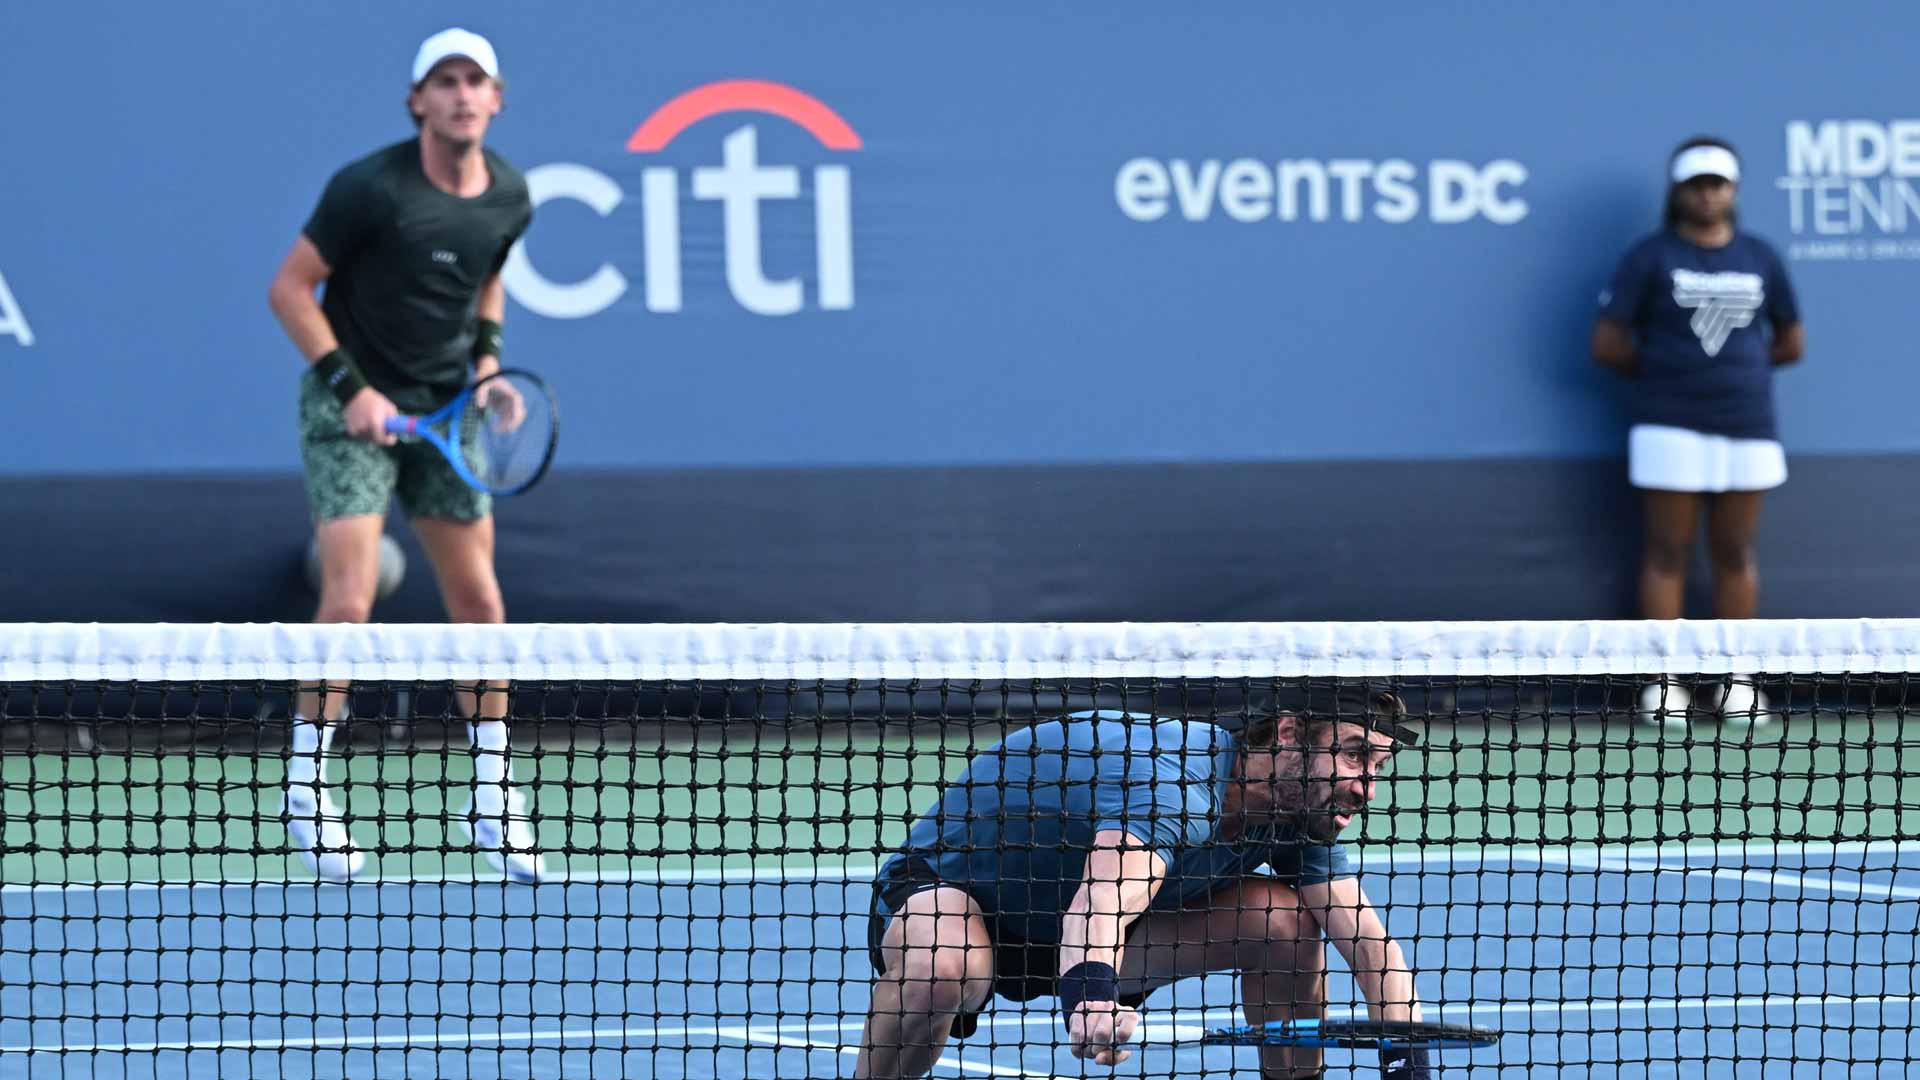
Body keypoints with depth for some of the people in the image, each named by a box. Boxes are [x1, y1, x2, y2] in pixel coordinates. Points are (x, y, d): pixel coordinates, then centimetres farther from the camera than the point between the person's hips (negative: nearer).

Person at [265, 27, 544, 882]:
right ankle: (306, 786, -2)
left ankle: (491, 798, 14)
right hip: (354, 408, -5)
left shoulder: (509, 196, 0)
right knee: (349, 601, -16)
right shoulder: (371, 188, -18)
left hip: (446, 412, 5)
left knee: (479, 604, 4)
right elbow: (290, 288, -11)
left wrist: (487, 355, 4)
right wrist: (349, 385, -17)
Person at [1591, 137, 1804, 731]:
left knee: (1735, 553, 6)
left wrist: (1737, 364, 11)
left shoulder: (1760, 258, 11)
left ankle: (1737, 681, 11)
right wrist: (1662, 371, 5)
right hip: (1672, 429, -3)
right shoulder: (1650, 257, 1)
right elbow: (1608, 345, -3)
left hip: (1747, 428, 3)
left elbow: (1791, 343, 18)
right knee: (1667, 552, -2)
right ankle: (1663, 683, 0)